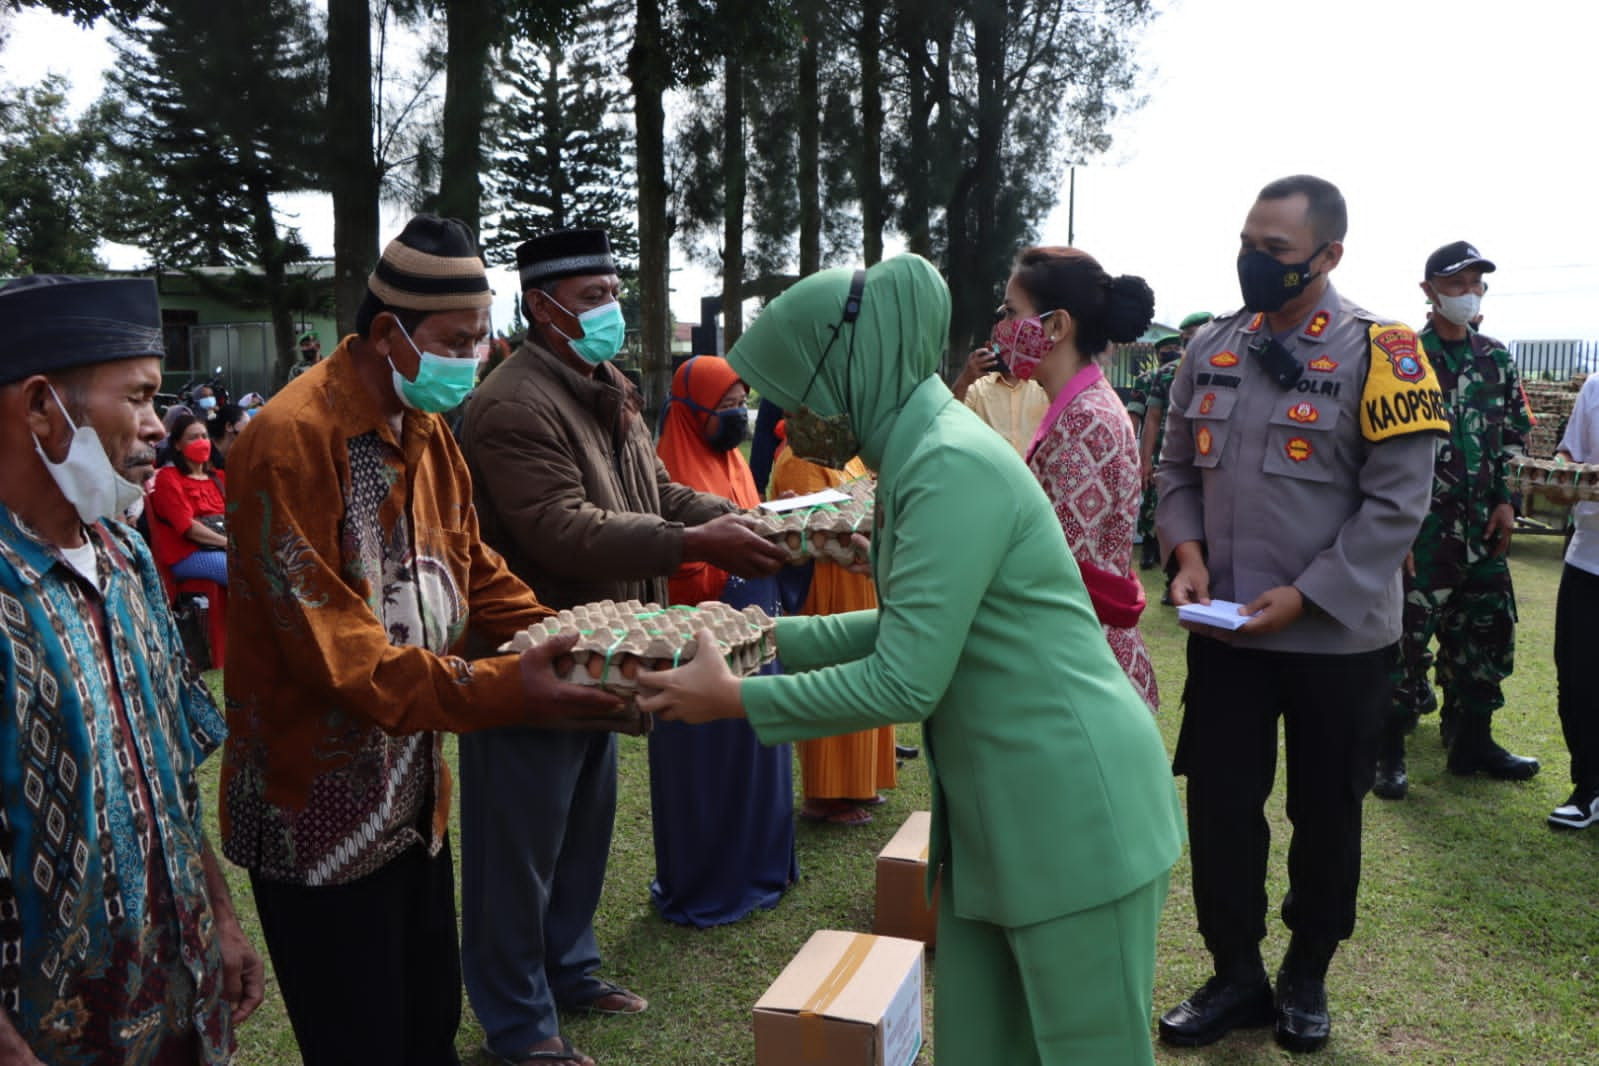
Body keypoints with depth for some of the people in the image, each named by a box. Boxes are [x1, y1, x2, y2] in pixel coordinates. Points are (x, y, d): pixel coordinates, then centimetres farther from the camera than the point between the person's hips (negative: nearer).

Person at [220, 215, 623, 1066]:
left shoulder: (426, 431, 8)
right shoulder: (292, 441, -21)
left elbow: (476, 575, 11)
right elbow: (337, 652, -26)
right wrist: (503, 690, -33)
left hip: (415, 797, 8)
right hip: (322, 815, -8)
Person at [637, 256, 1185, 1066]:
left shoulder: (953, 467, -22)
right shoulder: (920, 457, 9)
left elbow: (903, 685, -23)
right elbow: (910, 628, 16)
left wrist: (734, 699, -14)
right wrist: (777, 637, 11)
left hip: (1075, 811, -9)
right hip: (996, 816, 9)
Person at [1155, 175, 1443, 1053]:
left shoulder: (1379, 354, -10)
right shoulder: (1211, 350, 4)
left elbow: (1397, 501, -13)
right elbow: (1178, 467, 10)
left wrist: (1305, 595, -19)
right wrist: (1187, 551, -7)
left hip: (1336, 638, -3)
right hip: (1224, 630, 4)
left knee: (1325, 815, 13)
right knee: (1219, 806, 8)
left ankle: (1306, 977, 35)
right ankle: (1236, 975, 28)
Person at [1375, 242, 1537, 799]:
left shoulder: (1496, 359, 12)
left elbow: (1515, 434, 16)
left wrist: (1506, 501, 3)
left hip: (1483, 529, 6)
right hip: (1421, 527, -6)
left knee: (1487, 633, 12)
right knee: (1406, 633, -3)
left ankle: (1473, 741, 26)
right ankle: (1389, 752, 9)